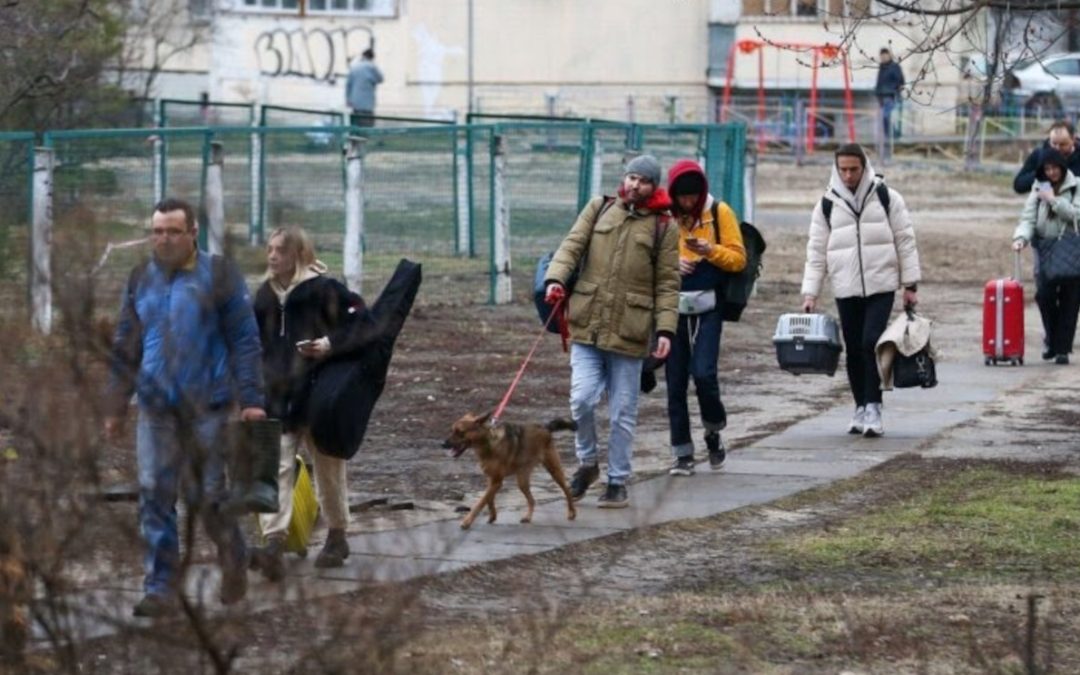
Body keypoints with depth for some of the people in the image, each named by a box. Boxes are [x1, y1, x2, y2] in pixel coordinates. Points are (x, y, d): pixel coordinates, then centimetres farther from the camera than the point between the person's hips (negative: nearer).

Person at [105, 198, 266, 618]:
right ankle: (161, 589, -3)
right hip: (157, 408, 4)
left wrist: (251, 399, -12)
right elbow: (125, 350, 16)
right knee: (154, 496, -5)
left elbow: (244, 341, -4)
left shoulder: (219, 276, -2)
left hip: (207, 406, -4)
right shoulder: (140, 281, 11)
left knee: (208, 495, 3)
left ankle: (234, 563, 28)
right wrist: (115, 408, 14)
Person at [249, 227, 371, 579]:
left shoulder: (324, 289, -8)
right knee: (277, 467, -10)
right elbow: (256, 343, 21)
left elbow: (360, 322, -9)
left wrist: (332, 344, -22)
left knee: (328, 468, 10)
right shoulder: (266, 295, 10)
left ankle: (337, 537, 27)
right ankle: (274, 543, -19)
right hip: (278, 398, 4)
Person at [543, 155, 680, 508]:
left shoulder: (663, 228, 2)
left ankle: (617, 482, 16)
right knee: (582, 399, -7)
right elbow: (573, 245, 2)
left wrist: (666, 329, -7)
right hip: (587, 323, 1)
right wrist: (556, 278, -16)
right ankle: (587, 462, 17)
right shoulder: (599, 209, 9)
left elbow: (667, 285, 2)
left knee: (623, 412, 5)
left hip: (629, 331, -1)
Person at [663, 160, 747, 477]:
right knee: (675, 382, 2)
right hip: (672, 306, 2)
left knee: (703, 373, -14)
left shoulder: (719, 212, -1)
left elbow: (738, 259, 0)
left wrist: (710, 250, -17)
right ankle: (682, 454, 10)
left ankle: (714, 432, 13)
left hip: (707, 308, -2)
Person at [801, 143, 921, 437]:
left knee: (872, 343, -15)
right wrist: (810, 293, 0)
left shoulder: (886, 197, 2)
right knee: (854, 350, 6)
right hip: (846, 289, 3)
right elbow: (816, 252, 7)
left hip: (881, 286, -3)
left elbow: (905, 241, 4)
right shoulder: (827, 204, 6)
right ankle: (861, 407, 18)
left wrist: (910, 285, 0)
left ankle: (873, 408, -11)